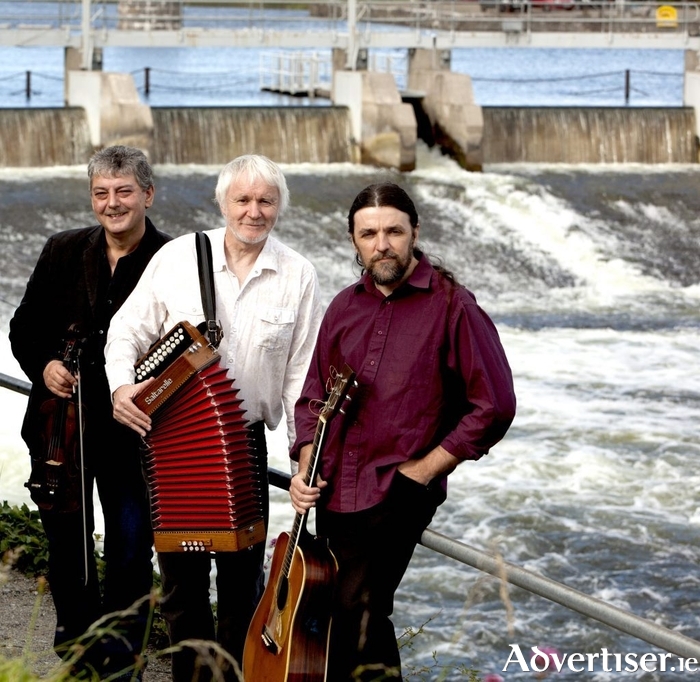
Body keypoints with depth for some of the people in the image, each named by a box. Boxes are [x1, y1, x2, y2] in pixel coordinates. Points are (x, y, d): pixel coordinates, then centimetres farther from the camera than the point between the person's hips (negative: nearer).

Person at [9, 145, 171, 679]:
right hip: (61, 427, 3)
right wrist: (43, 365, -7)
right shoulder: (64, 253, 5)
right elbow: (24, 328, 12)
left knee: (131, 550, 2)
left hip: (133, 431, -3)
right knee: (66, 542, 14)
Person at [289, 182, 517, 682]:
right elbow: (315, 397, 20)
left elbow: (495, 405, -8)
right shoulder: (345, 307, 11)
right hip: (334, 493, 6)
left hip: (396, 498, -6)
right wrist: (307, 467, 4)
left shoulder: (450, 306, -6)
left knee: (354, 618, -15)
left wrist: (423, 471, -10)